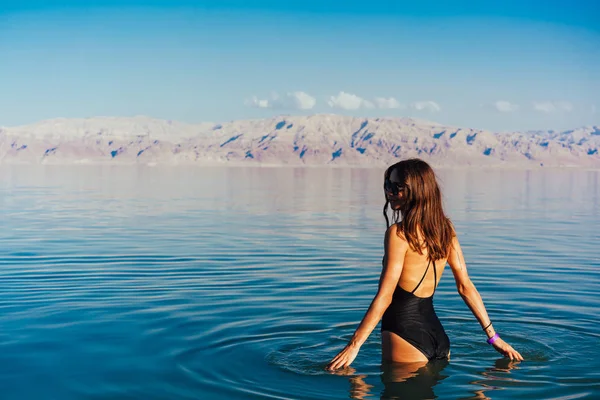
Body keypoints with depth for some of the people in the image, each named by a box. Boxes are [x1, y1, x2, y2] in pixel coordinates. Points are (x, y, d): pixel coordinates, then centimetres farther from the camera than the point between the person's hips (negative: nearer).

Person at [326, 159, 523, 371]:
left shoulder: (398, 233, -15)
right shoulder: (445, 230, 6)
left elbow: (384, 297, -18)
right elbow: (465, 286, 7)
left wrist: (354, 345, -15)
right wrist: (493, 337, 12)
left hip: (405, 333, -8)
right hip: (438, 334, 8)